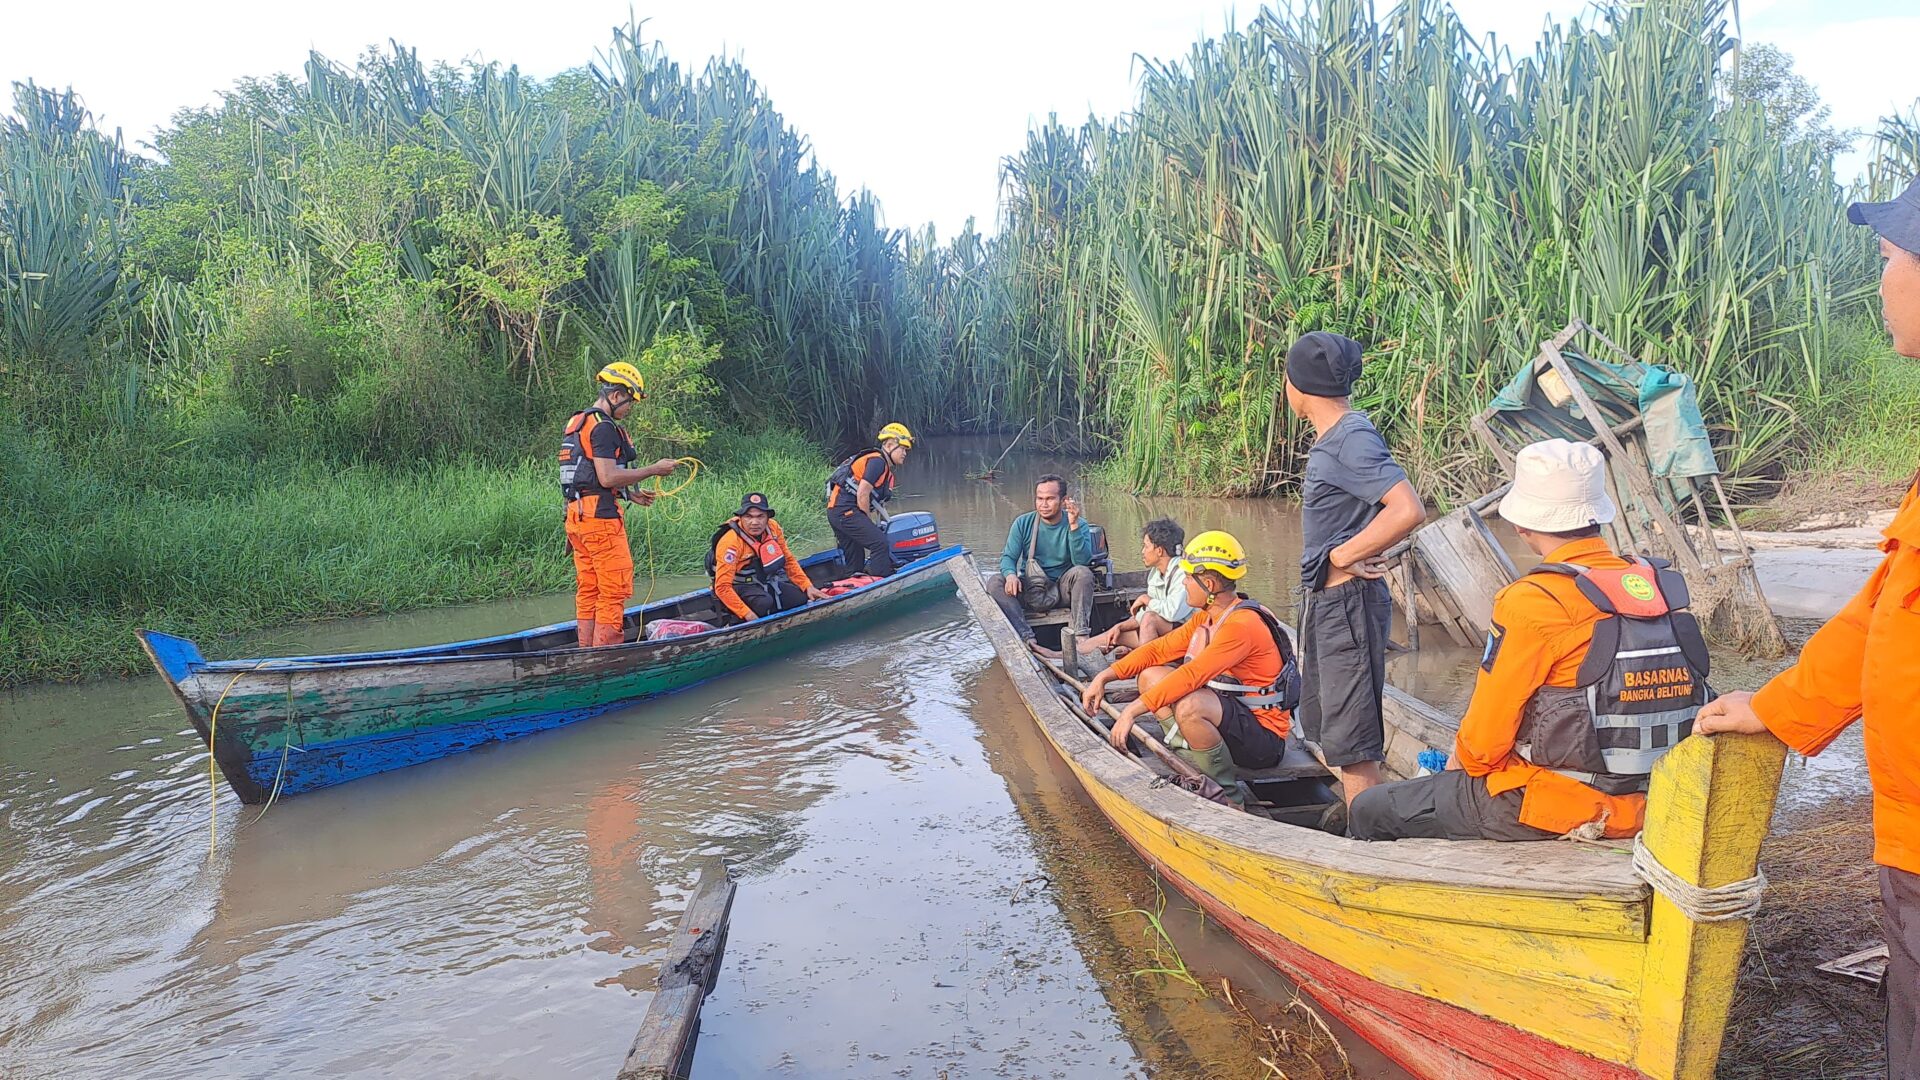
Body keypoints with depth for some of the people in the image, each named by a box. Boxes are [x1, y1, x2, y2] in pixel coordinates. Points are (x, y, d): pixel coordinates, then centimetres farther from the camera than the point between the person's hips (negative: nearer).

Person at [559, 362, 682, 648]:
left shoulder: (575, 424, 20)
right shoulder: (603, 427, -12)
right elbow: (607, 477, -19)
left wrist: (630, 494, 21)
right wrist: (654, 469, -11)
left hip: (576, 515, 10)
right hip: (600, 516, -10)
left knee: (587, 591, 12)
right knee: (614, 591, -5)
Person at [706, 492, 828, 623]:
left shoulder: (773, 527, -8)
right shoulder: (731, 542, -26)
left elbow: (789, 560, 7)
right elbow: (722, 587, -27)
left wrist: (807, 587, -1)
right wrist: (747, 614, -33)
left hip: (768, 582, 7)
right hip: (741, 588, -6)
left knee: (804, 598, -11)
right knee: (764, 604, -35)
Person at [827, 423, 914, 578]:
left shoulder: (887, 471, 21)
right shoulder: (877, 461, -11)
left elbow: (879, 502, 23)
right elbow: (862, 495, -17)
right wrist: (868, 523, -6)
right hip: (845, 511, -10)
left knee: (855, 564, 13)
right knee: (880, 544, -15)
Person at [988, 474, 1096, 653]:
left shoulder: (1078, 525, -5)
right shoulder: (1023, 523, 0)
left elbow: (1082, 561, -20)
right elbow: (1008, 557, -1)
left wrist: (1073, 525, -29)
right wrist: (1010, 574, -25)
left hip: (1063, 589, -2)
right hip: (1031, 591, 2)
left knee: (1082, 573, -31)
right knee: (995, 586, -24)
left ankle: (1081, 636, -32)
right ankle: (1028, 641, -38)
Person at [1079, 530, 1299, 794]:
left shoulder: (1242, 624, -24)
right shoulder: (1206, 617, 5)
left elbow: (1191, 676, -31)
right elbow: (1159, 649, 8)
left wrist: (1131, 712, -32)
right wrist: (1104, 677, -1)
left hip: (1264, 738, -9)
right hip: (1228, 715, 9)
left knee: (1189, 706, -37)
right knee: (1151, 676, 4)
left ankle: (1227, 791, -16)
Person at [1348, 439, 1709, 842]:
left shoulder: (1534, 601, -20)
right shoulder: (1660, 585, 0)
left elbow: (1485, 737, -15)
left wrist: (1460, 762, 8)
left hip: (1548, 809, -8)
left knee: (1370, 812, 9)